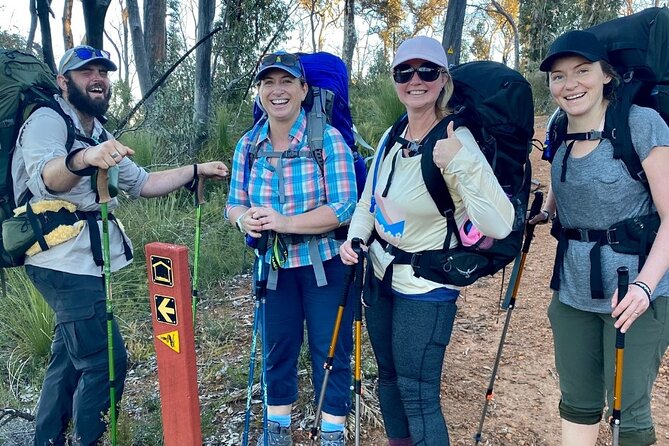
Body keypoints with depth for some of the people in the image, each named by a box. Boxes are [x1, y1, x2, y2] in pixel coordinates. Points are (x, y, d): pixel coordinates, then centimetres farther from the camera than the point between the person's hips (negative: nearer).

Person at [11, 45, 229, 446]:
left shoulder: (100, 136, 18)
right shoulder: (47, 120, -10)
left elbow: (142, 183, 18)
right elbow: (44, 179, -30)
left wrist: (197, 169, 11)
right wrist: (83, 159, -51)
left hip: (87, 264, 10)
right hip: (65, 264, -9)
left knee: (70, 359, 17)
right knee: (107, 361, -8)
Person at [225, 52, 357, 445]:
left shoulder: (328, 140, -15)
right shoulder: (249, 144, -1)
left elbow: (344, 208, -20)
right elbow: (235, 203, 4)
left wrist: (285, 222, -28)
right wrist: (244, 219, -20)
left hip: (326, 265, -4)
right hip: (275, 266, 4)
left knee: (330, 352, 7)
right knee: (278, 349, 17)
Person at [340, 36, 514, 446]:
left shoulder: (457, 142, -20)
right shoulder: (391, 138, 1)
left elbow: (499, 227, -31)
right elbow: (368, 201, 13)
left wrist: (462, 162, -40)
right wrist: (355, 239, -5)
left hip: (425, 290, -7)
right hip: (380, 278, 7)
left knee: (418, 395, 1)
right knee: (389, 376, 22)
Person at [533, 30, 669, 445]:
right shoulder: (560, 131, 5)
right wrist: (540, 213, 4)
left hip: (634, 294, -6)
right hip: (573, 291, 6)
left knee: (627, 410, 4)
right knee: (577, 401, 17)